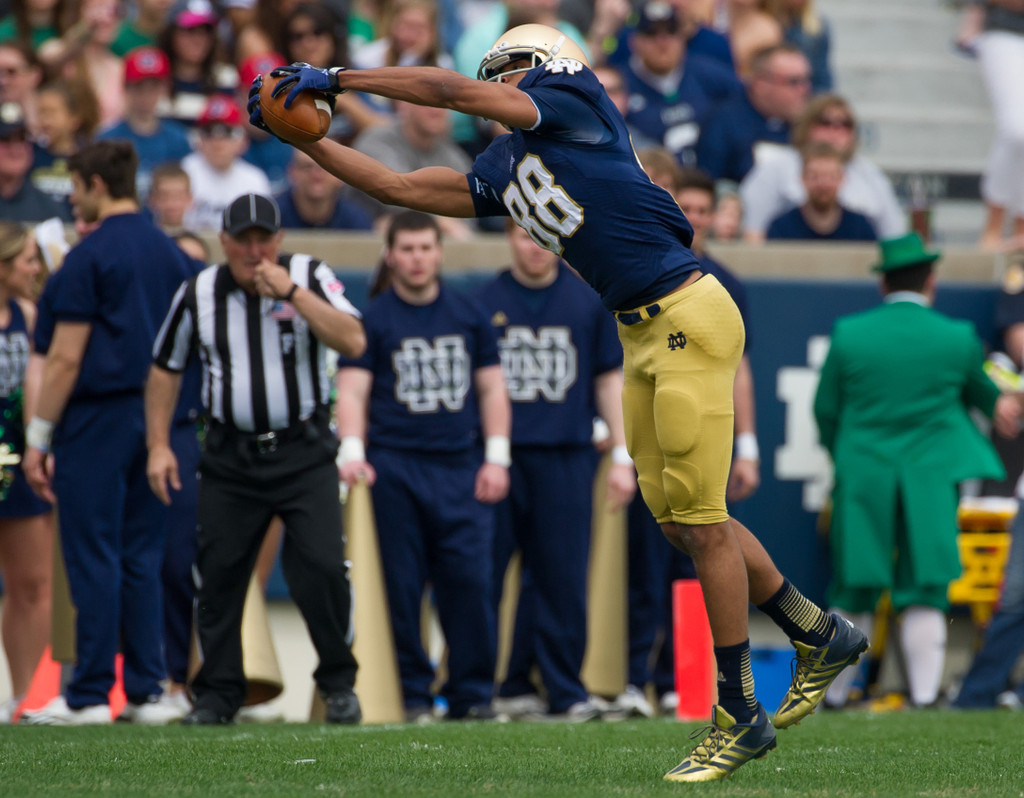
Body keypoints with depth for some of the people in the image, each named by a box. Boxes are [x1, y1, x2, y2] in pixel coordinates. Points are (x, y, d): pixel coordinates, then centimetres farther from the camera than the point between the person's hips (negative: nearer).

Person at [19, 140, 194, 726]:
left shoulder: (90, 257, -11)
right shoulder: (170, 254, 11)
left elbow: (66, 357, -13)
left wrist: (38, 437, -9)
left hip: (97, 421, -7)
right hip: (155, 425, 7)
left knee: (94, 559, -4)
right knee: (143, 560, 9)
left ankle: (90, 695, -3)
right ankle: (147, 692, 7)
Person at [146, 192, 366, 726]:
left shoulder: (310, 276, -3)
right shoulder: (198, 294, 3)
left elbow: (354, 342, -17)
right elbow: (165, 369, 13)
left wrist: (291, 292, -22)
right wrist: (158, 445, 6)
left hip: (304, 455, -2)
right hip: (230, 457, 2)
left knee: (323, 567, -11)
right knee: (217, 575, 1)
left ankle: (338, 683, 6)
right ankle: (217, 693, 14)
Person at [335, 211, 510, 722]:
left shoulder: (469, 317, 14)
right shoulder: (372, 321, 6)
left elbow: (492, 390, 16)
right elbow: (352, 392, -1)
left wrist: (496, 458, 6)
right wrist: (352, 453, -16)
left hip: (462, 469, 2)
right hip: (395, 468, -1)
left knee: (469, 581, -7)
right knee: (402, 588, -2)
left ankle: (472, 694, 1)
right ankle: (414, 695, 5)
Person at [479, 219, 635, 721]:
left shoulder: (588, 300, 11)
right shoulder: (485, 302, 7)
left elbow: (609, 379, 14)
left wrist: (622, 456, 9)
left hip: (566, 458, 1)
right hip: (498, 455, 0)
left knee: (563, 579, -2)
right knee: (484, 576, -4)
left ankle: (565, 690, 5)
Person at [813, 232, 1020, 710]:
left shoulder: (848, 334, -4)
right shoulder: (958, 337, -3)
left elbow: (825, 409, 4)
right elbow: (979, 389, 18)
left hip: (862, 477, 1)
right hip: (931, 477, -1)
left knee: (852, 592, 8)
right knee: (924, 593, 2)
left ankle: (832, 693, 12)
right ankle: (924, 693, 0)